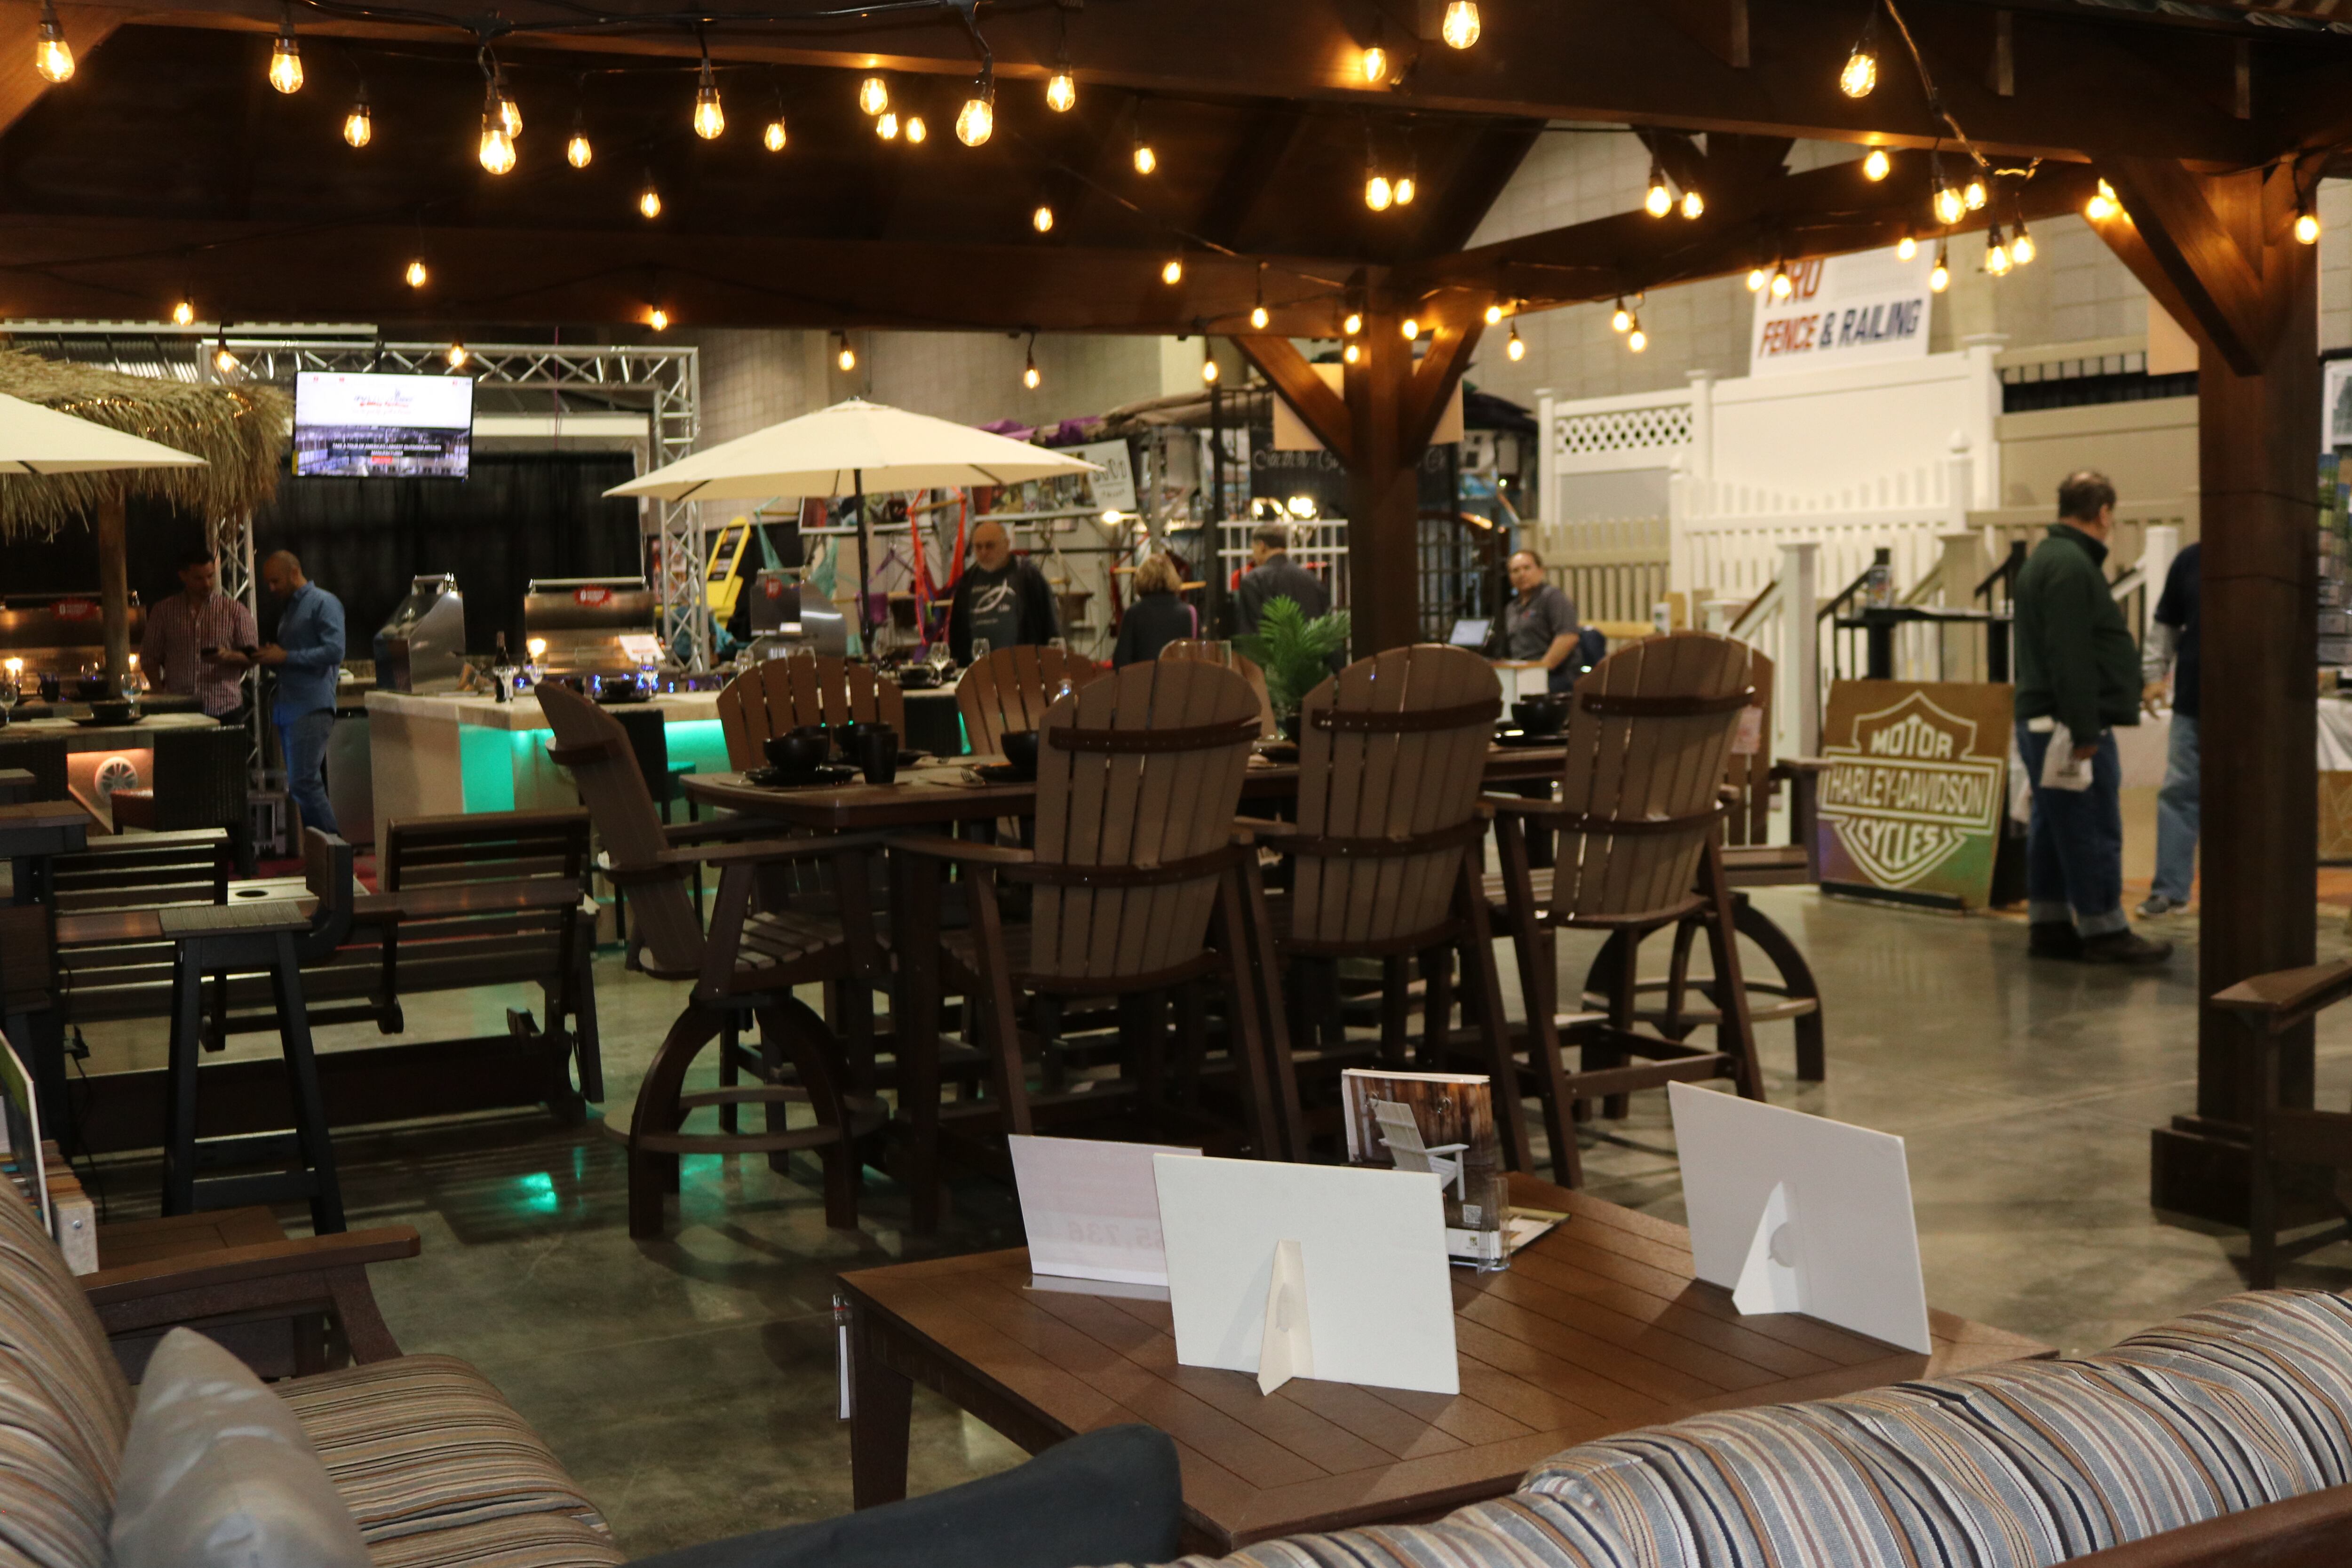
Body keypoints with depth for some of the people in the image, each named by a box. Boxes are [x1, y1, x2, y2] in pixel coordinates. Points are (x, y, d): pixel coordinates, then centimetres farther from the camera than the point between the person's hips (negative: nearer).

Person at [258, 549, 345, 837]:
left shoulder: (324, 603, -5)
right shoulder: (287, 610, 22)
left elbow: (335, 652, -15)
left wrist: (286, 657, -14)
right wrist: (271, 657, 7)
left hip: (313, 708, -9)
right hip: (288, 706, 9)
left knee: (303, 782, -16)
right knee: (302, 784, 7)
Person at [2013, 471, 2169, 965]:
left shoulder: (2047, 559, 18)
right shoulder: (2071, 566, -15)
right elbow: (2071, 659, -23)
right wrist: (2084, 731, -23)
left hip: (2040, 720, 11)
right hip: (2073, 722, -11)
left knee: (2053, 827, 13)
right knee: (2093, 830, -5)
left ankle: (2049, 925, 18)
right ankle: (2105, 932, -1)